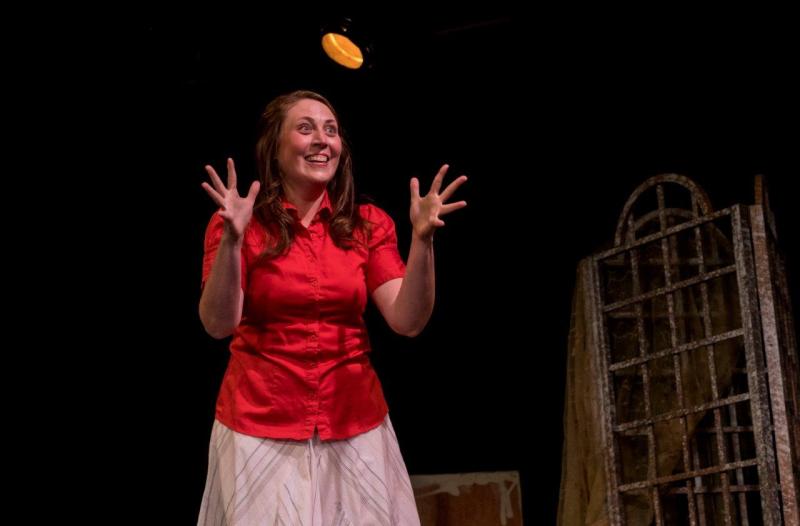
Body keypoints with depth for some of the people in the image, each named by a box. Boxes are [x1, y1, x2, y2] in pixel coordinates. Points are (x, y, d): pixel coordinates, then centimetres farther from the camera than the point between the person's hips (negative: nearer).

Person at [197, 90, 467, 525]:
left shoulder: (369, 224, 2)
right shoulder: (241, 225, -5)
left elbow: (408, 322, -8)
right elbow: (218, 325, -16)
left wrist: (422, 240, -21)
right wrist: (232, 240, -28)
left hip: (355, 422, 3)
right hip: (260, 424, -2)